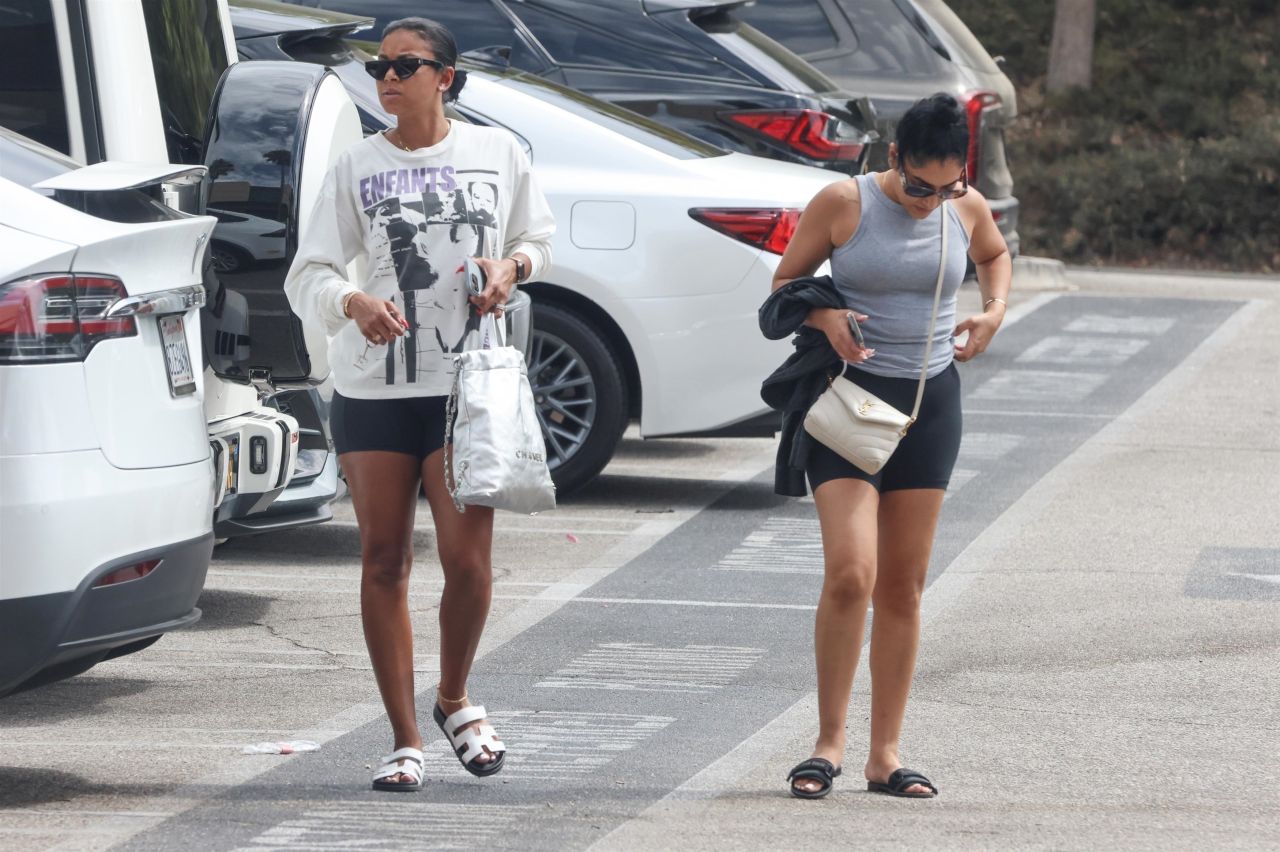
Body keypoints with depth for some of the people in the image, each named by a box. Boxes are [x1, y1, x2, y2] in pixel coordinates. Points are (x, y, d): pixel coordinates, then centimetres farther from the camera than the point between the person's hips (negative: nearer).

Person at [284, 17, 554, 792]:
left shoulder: (498, 152, 5)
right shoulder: (358, 167, 4)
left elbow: (540, 237, 17)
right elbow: (308, 275, 1)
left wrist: (511, 266, -6)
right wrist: (352, 302, -21)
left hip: (466, 384, -1)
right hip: (372, 385, 1)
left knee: (468, 560, -9)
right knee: (384, 561, 2)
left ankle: (455, 700, 18)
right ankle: (405, 740, 10)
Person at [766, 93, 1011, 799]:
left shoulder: (967, 208, 2)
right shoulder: (843, 203, -8)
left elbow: (994, 254, 25)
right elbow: (786, 283, 2)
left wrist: (994, 311, 6)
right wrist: (823, 316, -18)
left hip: (930, 400, 4)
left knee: (903, 587, 5)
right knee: (849, 574, -17)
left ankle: (885, 753, 11)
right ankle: (829, 742, -5)